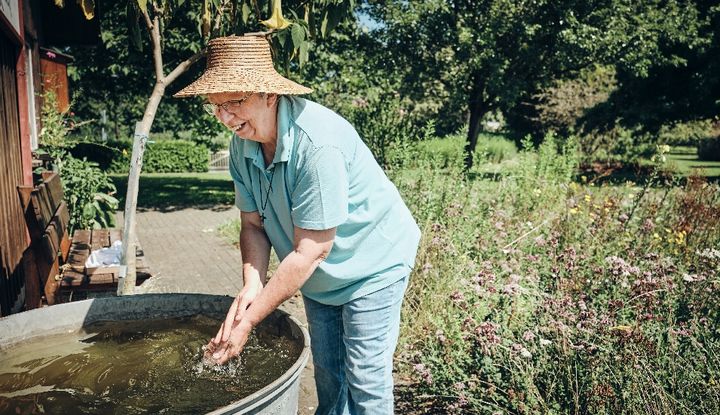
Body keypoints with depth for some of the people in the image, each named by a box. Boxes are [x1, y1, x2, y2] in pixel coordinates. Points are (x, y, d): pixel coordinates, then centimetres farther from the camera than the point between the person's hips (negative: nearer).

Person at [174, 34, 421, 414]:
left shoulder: (318, 143, -34)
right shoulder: (242, 144, -11)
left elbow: (309, 253, -31)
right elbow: (253, 225, -3)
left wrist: (250, 318, -26)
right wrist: (252, 285, -21)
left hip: (371, 265, -6)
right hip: (317, 274, 7)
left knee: (364, 382, 1)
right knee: (326, 374, 19)